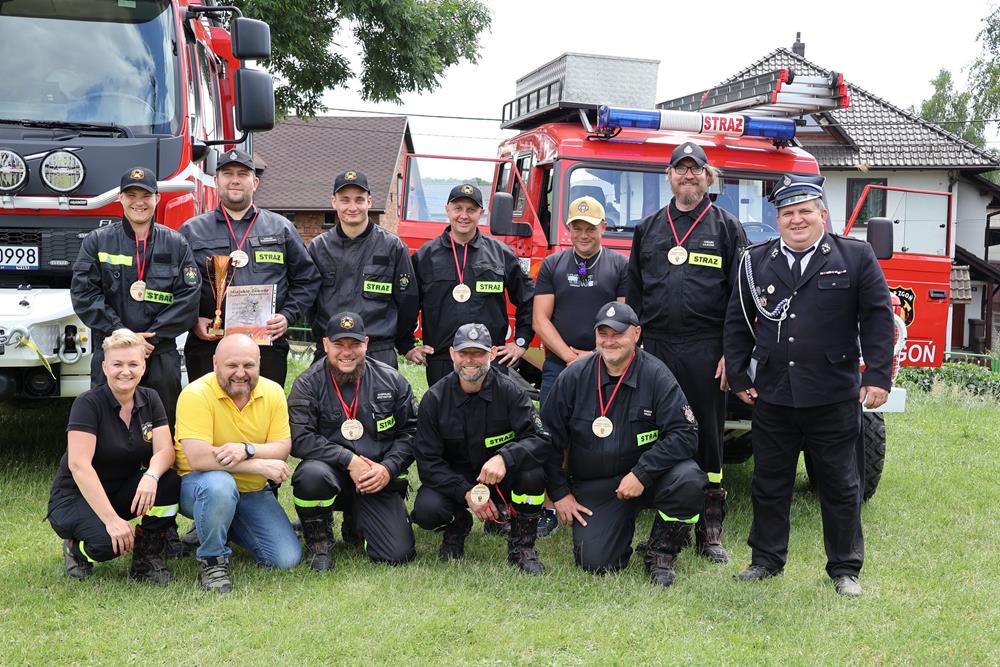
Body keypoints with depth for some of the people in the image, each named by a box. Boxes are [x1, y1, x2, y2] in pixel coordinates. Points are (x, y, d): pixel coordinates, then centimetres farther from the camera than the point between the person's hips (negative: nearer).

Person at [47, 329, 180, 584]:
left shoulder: (149, 400, -1)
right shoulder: (88, 403, -17)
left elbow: (164, 450, -10)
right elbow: (79, 465, -26)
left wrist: (151, 476, -35)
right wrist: (112, 519, -35)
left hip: (123, 493, 5)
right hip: (76, 497, -5)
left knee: (169, 482, -25)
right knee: (107, 541, -34)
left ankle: (147, 560, -8)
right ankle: (77, 548, 3)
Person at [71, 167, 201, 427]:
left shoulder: (176, 244, 7)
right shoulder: (97, 241, 6)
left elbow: (188, 296, -1)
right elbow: (83, 294, -1)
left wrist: (153, 337, -10)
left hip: (162, 355, 0)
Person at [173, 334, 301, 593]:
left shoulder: (273, 392, -4)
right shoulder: (196, 394, -19)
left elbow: (283, 448, -8)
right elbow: (198, 459, -28)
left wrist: (247, 449, -29)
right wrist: (260, 465, -27)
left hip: (253, 492, 5)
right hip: (198, 485, -5)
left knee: (287, 559, -6)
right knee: (220, 484, -41)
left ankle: (227, 527, 22)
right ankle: (212, 561, -15)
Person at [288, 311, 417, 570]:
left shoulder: (391, 380, 3)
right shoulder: (308, 384, -4)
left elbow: (410, 431, 6)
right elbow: (299, 439, -13)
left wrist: (388, 469, -11)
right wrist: (349, 460, -21)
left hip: (380, 480, 2)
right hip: (333, 474, -1)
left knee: (397, 555, -12)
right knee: (312, 474, -38)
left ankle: (356, 525, 24)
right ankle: (318, 538, -4)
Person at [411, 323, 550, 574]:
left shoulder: (509, 391, -10)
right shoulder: (434, 399, -8)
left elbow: (541, 439, -19)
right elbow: (427, 461, -9)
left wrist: (504, 457, -38)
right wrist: (466, 492, -22)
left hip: (500, 479, 0)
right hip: (453, 480, 0)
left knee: (533, 473, -31)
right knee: (426, 511, -29)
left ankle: (521, 546, -6)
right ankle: (457, 524, 10)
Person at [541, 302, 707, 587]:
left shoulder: (655, 374, -9)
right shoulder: (573, 377, -3)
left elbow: (685, 433, -14)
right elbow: (549, 437, 4)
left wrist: (642, 474, -23)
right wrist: (560, 493, 1)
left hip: (648, 475, 0)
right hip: (593, 486, 1)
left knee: (689, 479, -31)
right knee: (595, 562, -15)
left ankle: (660, 553, -4)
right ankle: (624, 525, 22)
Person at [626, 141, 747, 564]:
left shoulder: (726, 227, 7)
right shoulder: (648, 228, 15)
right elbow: (633, 293, 16)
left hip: (705, 350, -2)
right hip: (655, 349, 3)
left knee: (707, 437, 3)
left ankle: (709, 532, 12)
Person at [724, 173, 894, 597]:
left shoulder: (856, 258, 2)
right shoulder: (756, 261, 8)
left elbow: (877, 319, 0)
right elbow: (738, 322, 11)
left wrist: (878, 377, -7)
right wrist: (738, 377, 6)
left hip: (833, 398, -2)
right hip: (771, 397, 2)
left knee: (840, 486, 8)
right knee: (769, 484, 11)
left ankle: (844, 569, 22)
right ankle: (767, 559, 26)